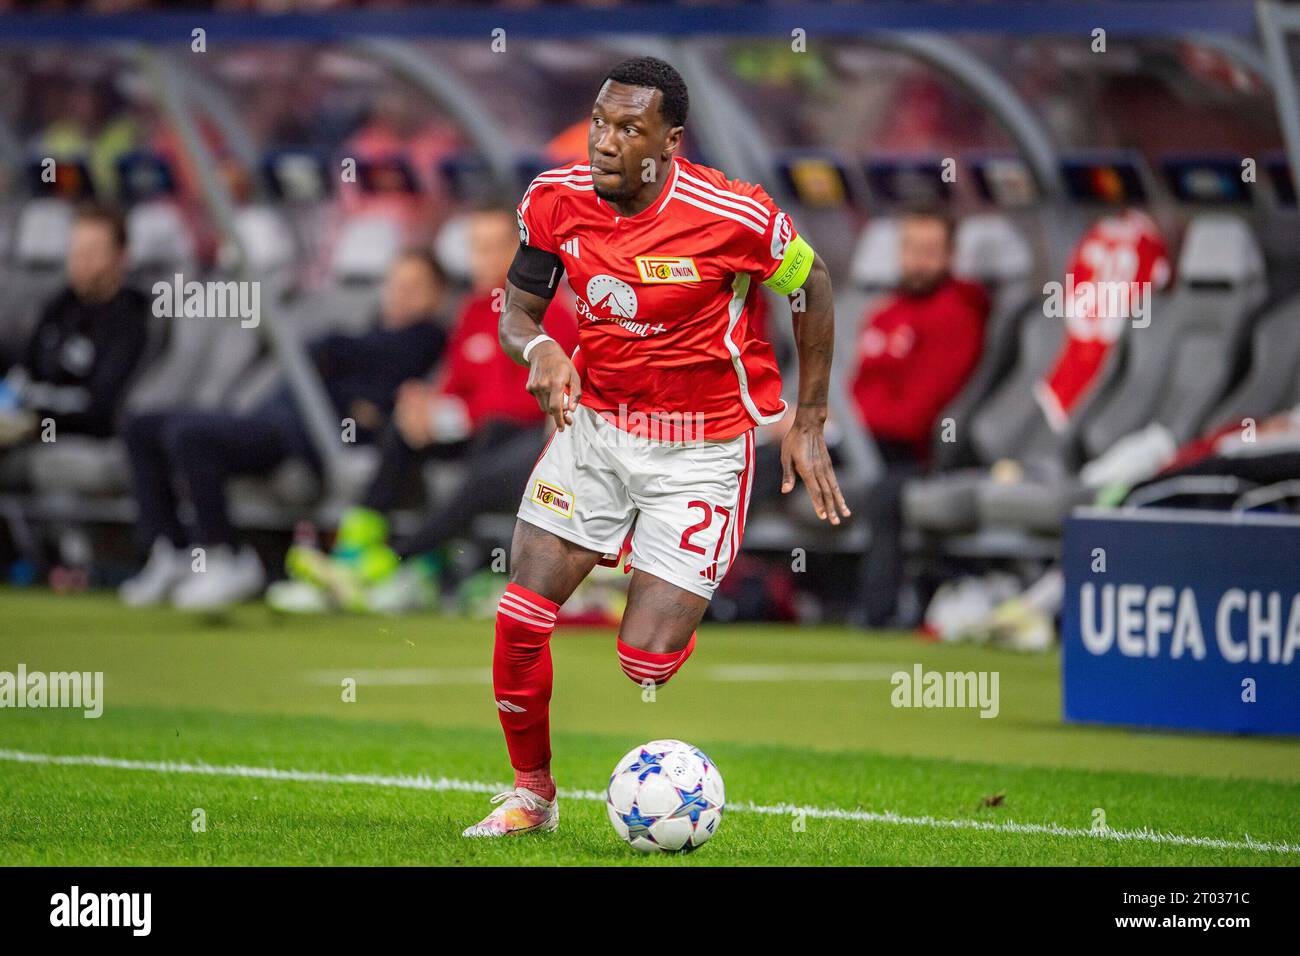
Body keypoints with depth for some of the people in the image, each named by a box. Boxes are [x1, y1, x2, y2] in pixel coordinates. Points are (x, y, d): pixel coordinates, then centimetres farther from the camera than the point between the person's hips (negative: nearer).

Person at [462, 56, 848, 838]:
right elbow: (518, 312, 3)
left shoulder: (734, 216, -20)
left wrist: (810, 423, 0)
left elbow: (812, 283, -2)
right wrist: (541, 350, -22)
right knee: (520, 619, -3)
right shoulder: (556, 200, -9)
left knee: (649, 658, -10)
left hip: (701, 448, -4)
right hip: (593, 423, 4)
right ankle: (532, 793, 20)